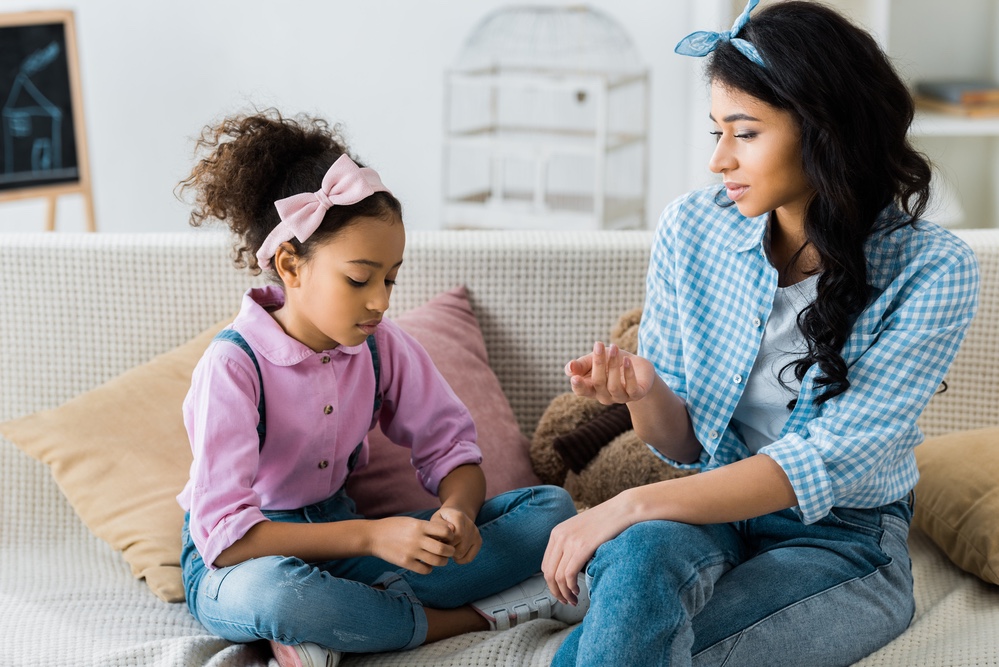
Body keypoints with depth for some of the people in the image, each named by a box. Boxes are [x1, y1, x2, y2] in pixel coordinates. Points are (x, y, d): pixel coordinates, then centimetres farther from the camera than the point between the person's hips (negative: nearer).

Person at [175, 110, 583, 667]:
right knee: (268, 591, -45)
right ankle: (477, 616, -21)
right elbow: (224, 535, -27)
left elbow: (450, 446, 2)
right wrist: (371, 536, -35)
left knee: (551, 509, -7)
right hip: (238, 562, -6)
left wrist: (456, 510, -23)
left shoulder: (383, 346, -3)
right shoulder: (234, 366, -20)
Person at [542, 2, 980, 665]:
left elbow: (829, 460, -23)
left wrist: (633, 504, -30)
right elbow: (684, 442, 3)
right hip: (711, 514, 4)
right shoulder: (691, 229, -4)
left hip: (842, 541, -3)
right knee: (639, 555, -35)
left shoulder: (931, 270, -15)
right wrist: (644, 392, -21)